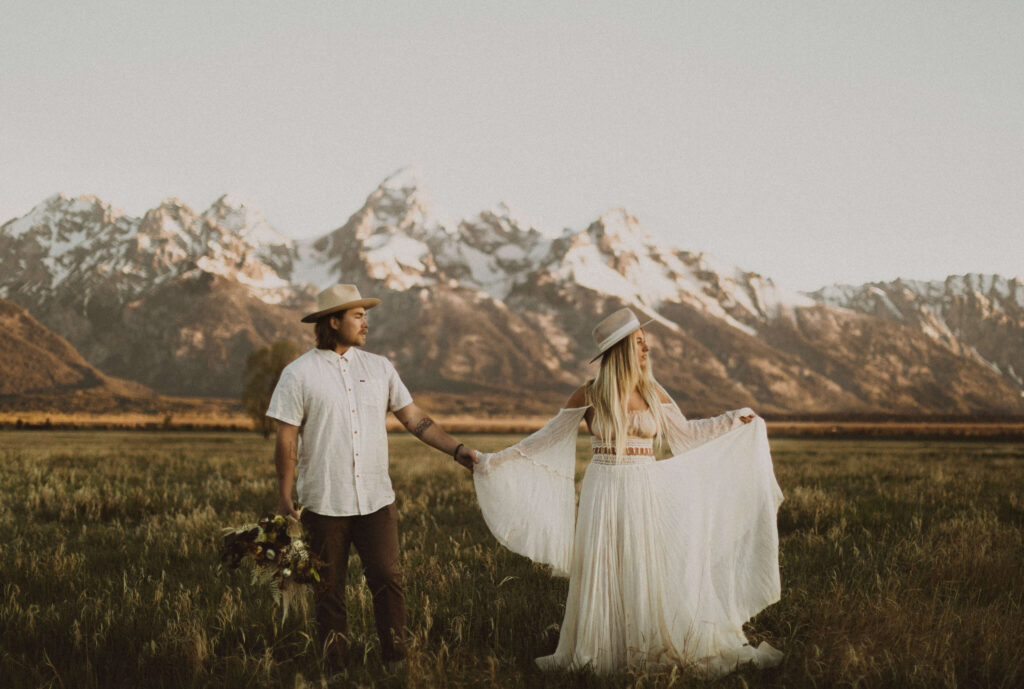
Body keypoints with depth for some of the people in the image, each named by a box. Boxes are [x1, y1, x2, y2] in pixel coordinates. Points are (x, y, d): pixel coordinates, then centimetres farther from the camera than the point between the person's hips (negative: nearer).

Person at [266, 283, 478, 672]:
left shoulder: (379, 368, 9)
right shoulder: (299, 374, -1)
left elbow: (414, 418, 10)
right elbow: (286, 440, -2)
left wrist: (458, 451, 2)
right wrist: (284, 498, -5)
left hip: (376, 499, 3)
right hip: (324, 503, -2)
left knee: (388, 580, -3)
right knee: (329, 590, 6)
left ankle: (395, 662, 7)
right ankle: (335, 668, 16)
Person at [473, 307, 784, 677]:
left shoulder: (652, 393, 3)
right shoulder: (589, 395, -5)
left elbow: (686, 432, 18)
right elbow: (547, 438, 3)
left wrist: (734, 421, 17)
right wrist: (494, 461, 0)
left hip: (647, 494, 2)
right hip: (605, 493, -2)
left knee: (658, 574, 3)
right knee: (604, 578, 4)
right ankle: (601, 653, 18)